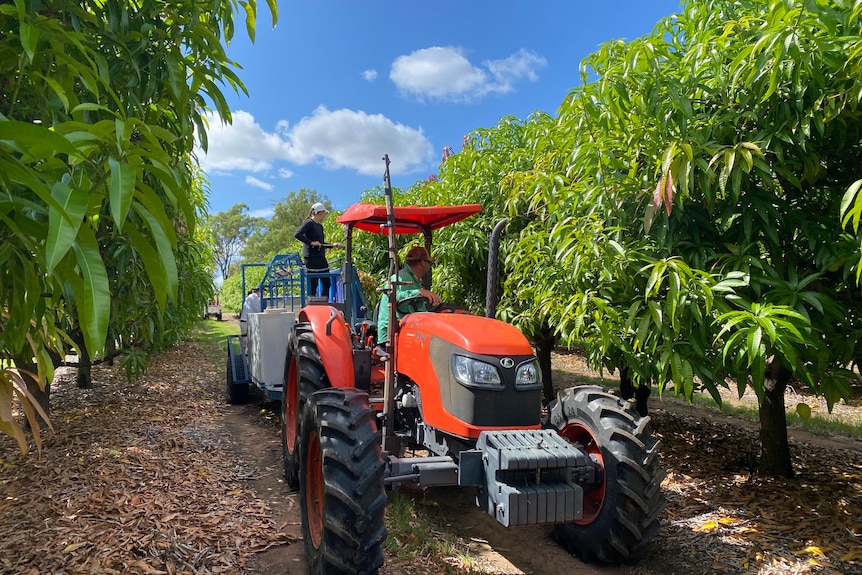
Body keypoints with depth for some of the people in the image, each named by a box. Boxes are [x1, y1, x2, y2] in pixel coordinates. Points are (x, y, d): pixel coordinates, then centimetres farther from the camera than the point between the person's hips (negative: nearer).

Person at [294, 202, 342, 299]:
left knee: (326, 283, 9)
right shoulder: (309, 223, -9)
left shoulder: (320, 226, 16)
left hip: (321, 258, 9)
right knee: (313, 285, -4)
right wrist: (311, 242, -25)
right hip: (311, 258, -9)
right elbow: (297, 234, -23)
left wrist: (333, 245, 19)